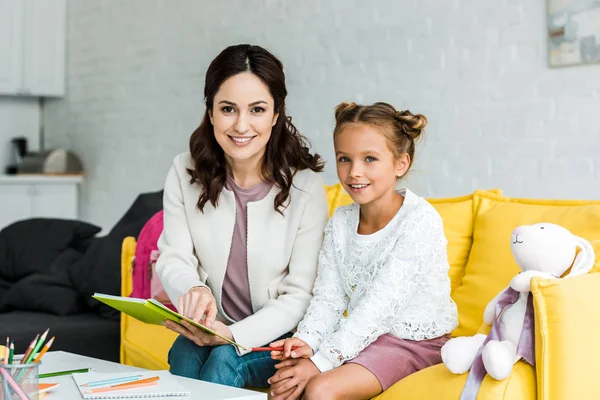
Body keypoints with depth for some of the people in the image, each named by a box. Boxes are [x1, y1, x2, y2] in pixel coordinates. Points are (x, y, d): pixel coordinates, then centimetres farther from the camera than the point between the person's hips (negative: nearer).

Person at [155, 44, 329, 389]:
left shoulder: (305, 187, -14)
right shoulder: (186, 173, -4)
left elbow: (301, 295, -12)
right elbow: (174, 258, -2)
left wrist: (236, 335, -26)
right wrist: (192, 289, -27)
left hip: (278, 337, -2)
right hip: (212, 328, 2)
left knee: (224, 360, -30)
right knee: (184, 354, -29)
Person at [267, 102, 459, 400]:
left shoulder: (420, 220, -19)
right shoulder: (340, 222, 2)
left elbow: (381, 304, -24)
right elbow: (329, 296, 0)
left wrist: (322, 360, -27)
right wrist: (306, 340, -21)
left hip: (414, 340, -5)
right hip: (362, 333, 6)